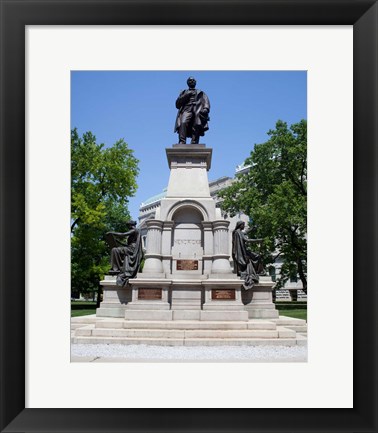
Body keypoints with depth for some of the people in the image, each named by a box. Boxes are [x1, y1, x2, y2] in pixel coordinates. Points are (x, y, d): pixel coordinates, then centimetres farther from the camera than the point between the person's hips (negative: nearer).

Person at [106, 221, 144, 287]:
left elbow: (123, 235, -15)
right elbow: (127, 244, 27)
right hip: (131, 252, 10)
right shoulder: (133, 232, 27)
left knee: (115, 250, -17)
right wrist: (118, 242, 23)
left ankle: (116, 269, -17)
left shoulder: (134, 230, -3)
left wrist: (112, 233, -9)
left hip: (131, 249, -10)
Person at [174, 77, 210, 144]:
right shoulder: (184, 93, 32)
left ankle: (194, 143, -37)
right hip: (186, 109, 0)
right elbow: (177, 104, 20)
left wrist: (206, 108, -9)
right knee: (183, 123, -30)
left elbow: (206, 101, 14)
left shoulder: (201, 93, 31)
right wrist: (185, 96, 5)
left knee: (197, 126, -27)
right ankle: (182, 142, -42)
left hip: (198, 110, 1)